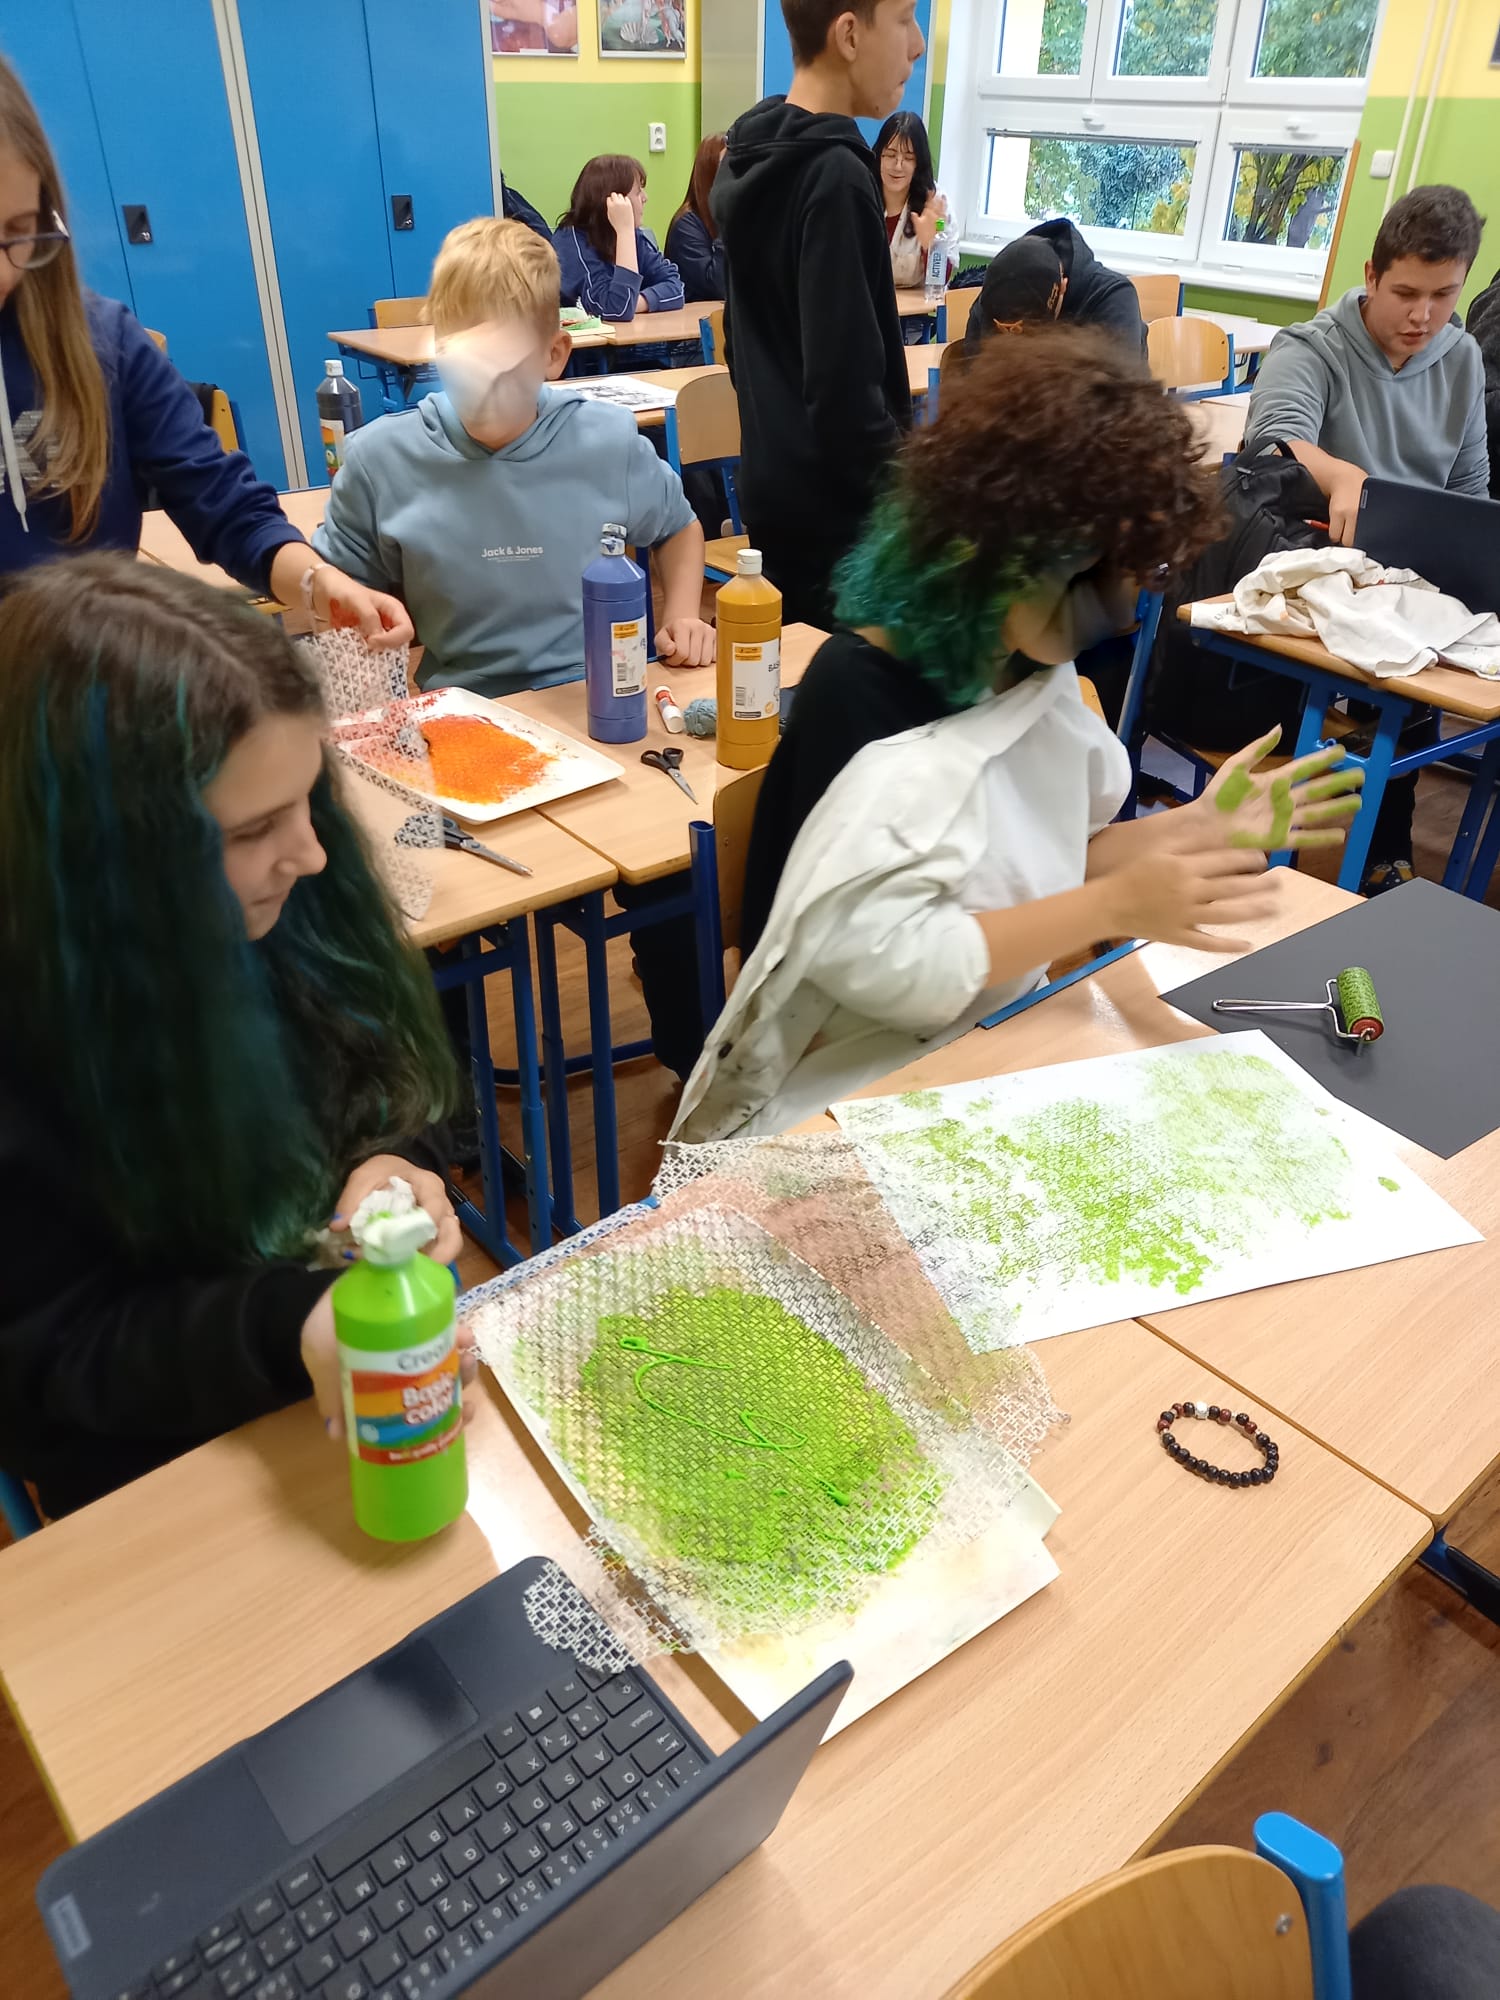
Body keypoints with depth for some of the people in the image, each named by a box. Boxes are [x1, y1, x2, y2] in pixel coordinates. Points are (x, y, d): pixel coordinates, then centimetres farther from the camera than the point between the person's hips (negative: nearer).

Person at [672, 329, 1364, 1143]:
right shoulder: (863, 696, -21)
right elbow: (881, 962, -26)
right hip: (856, 1092, -7)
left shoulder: (1032, 670, 2)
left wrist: (1197, 828, -2)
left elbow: (1042, 866, 11)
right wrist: (1116, 907, -28)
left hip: (1000, 1048, 8)